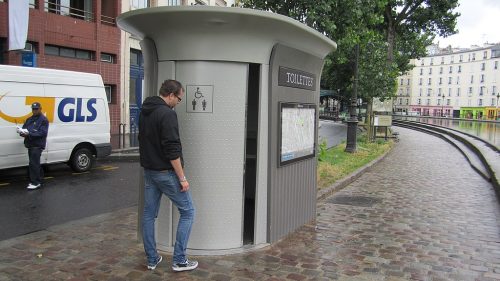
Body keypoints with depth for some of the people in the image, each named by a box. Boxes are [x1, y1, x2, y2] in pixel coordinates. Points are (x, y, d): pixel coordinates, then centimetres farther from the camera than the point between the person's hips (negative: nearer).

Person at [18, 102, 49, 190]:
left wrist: (29, 134, -25)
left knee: (33, 163, -12)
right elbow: (24, 128, 16)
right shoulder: (29, 119, 18)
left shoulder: (43, 120, -7)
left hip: (37, 145, -8)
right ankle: (38, 180, 25)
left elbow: (42, 133, -17)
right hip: (31, 145, 8)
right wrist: (22, 132, -9)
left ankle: (35, 182, -7)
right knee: (35, 163, 15)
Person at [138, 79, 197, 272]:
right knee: (187, 211, 3)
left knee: (149, 214, 13)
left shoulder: (144, 111, 10)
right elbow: (172, 149, -24)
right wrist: (182, 178, -19)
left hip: (149, 171, 9)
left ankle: (152, 259, 21)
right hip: (166, 173, -9)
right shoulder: (167, 113, -19)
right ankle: (179, 260, 6)